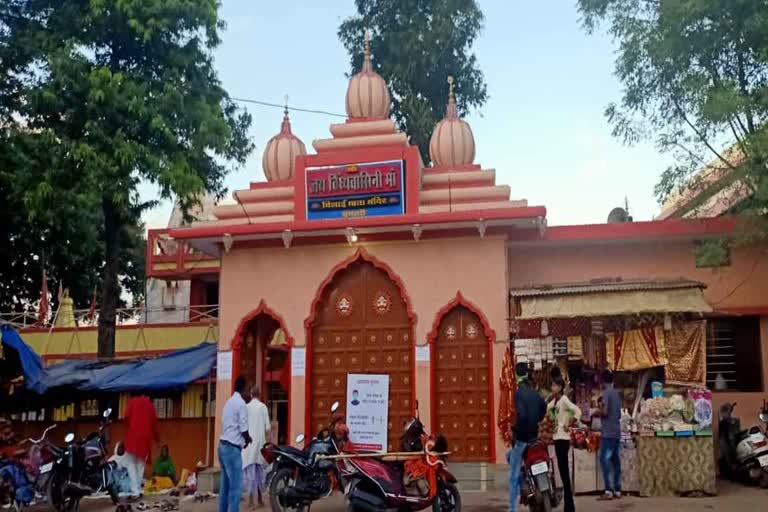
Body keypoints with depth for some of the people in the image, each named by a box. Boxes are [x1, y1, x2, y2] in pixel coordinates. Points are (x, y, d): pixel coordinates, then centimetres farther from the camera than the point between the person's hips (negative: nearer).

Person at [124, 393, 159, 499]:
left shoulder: (132, 401, 6)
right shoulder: (149, 403, 13)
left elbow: (127, 416, -5)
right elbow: (154, 421, 9)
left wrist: (129, 426, 16)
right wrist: (156, 437, 20)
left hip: (134, 434, -3)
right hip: (146, 436, 3)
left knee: (131, 463, 1)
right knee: (141, 463, 13)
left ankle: (135, 491, -12)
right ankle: (138, 489, 7)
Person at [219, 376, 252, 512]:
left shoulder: (229, 402, 14)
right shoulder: (241, 403, -12)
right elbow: (243, 429, -13)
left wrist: (245, 437, 23)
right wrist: (247, 440, 7)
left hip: (223, 446, 9)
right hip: (232, 448, -9)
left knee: (226, 484, 12)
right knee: (236, 485, -7)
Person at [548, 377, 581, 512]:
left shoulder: (564, 399, -12)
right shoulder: (554, 400, 13)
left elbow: (578, 412, -23)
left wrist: (568, 425, -17)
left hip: (563, 438, -9)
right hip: (557, 437, 9)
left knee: (564, 469, -8)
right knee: (562, 469, 12)